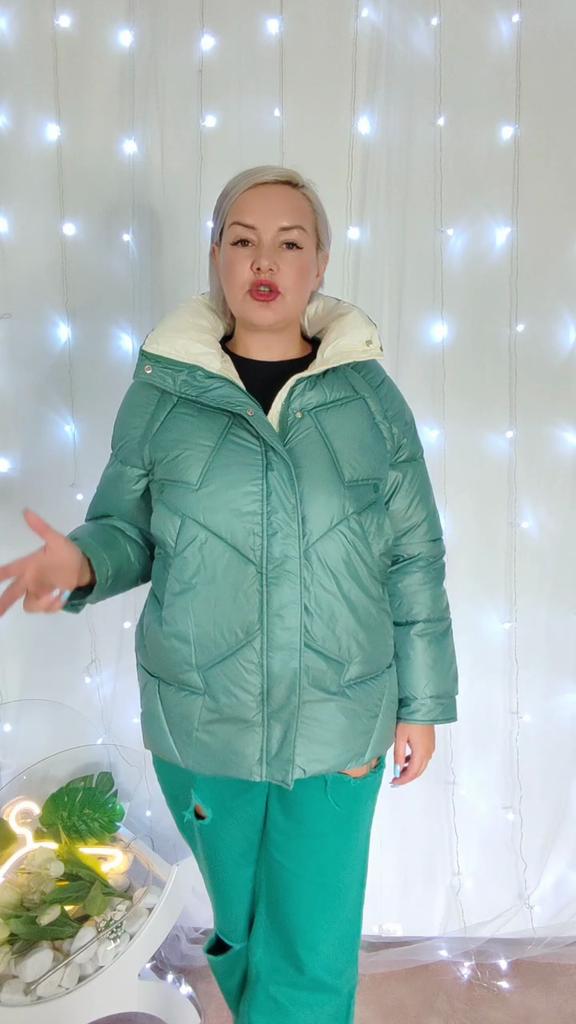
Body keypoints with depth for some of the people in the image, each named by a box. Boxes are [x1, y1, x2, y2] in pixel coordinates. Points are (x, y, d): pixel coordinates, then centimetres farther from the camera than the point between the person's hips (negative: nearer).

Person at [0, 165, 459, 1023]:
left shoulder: (370, 396, -4)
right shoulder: (161, 391, -4)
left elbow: (415, 560, 0)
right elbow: (128, 531, 3)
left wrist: (422, 704, 2)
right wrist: (81, 562, -20)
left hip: (339, 727, 0)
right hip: (201, 725, 1)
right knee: (241, 925, 21)